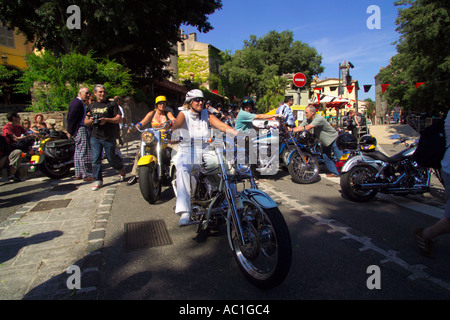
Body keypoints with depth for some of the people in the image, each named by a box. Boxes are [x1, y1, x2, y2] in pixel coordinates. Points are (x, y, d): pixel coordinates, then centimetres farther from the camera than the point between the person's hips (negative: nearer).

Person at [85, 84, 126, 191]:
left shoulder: (112, 104, 2)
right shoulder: (91, 106, 15)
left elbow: (119, 119, -5)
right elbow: (85, 122, 16)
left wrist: (106, 120, -19)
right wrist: (90, 120, -8)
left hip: (109, 137, -3)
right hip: (95, 137, 3)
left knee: (111, 158, 5)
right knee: (95, 159, -1)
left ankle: (121, 168, 36)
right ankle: (98, 180, 10)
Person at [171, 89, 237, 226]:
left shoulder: (207, 114, 10)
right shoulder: (184, 114, 3)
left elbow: (222, 126, -5)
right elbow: (177, 123, -20)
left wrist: (238, 133, -23)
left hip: (204, 153, 3)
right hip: (186, 154, -3)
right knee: (182, 170, -35)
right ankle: (185, 212, -43)